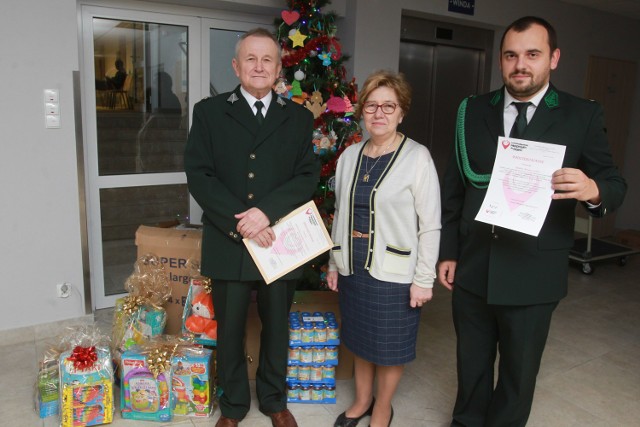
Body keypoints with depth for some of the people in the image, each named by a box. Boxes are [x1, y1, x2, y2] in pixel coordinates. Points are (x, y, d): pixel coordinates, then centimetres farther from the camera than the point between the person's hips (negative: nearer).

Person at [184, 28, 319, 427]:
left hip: (280, 240, 1)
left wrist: (267, 211, -18)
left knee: (277, 326, 16)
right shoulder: (209, 112, 2)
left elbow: (308, 176, -3)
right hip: (229, 242, -1)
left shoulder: (299, 117, 5)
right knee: (229, 329, 13)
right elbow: (199, 174, -6)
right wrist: (238, 220, -17)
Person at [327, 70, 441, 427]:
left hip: (394, 271, -4)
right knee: (360, 339, 20)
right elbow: (341, 214, 10)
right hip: (353, 267, 5)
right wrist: (334, 263, 11)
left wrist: (424, 279, -12)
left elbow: (430, 224, -11)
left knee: (390, 345, 12)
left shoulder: (417, 157, -12)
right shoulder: (350, 156, 4)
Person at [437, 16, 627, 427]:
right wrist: (448, 252, 4)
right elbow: (454, 187, 5)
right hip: (472, 268, 2)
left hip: (533, 275, -2)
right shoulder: (473, 111, 3)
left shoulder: (582, 116, -3)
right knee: (471, 362, 20)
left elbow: (615, 185, -3)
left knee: (519, 372, 16)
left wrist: (594, 190, -27)